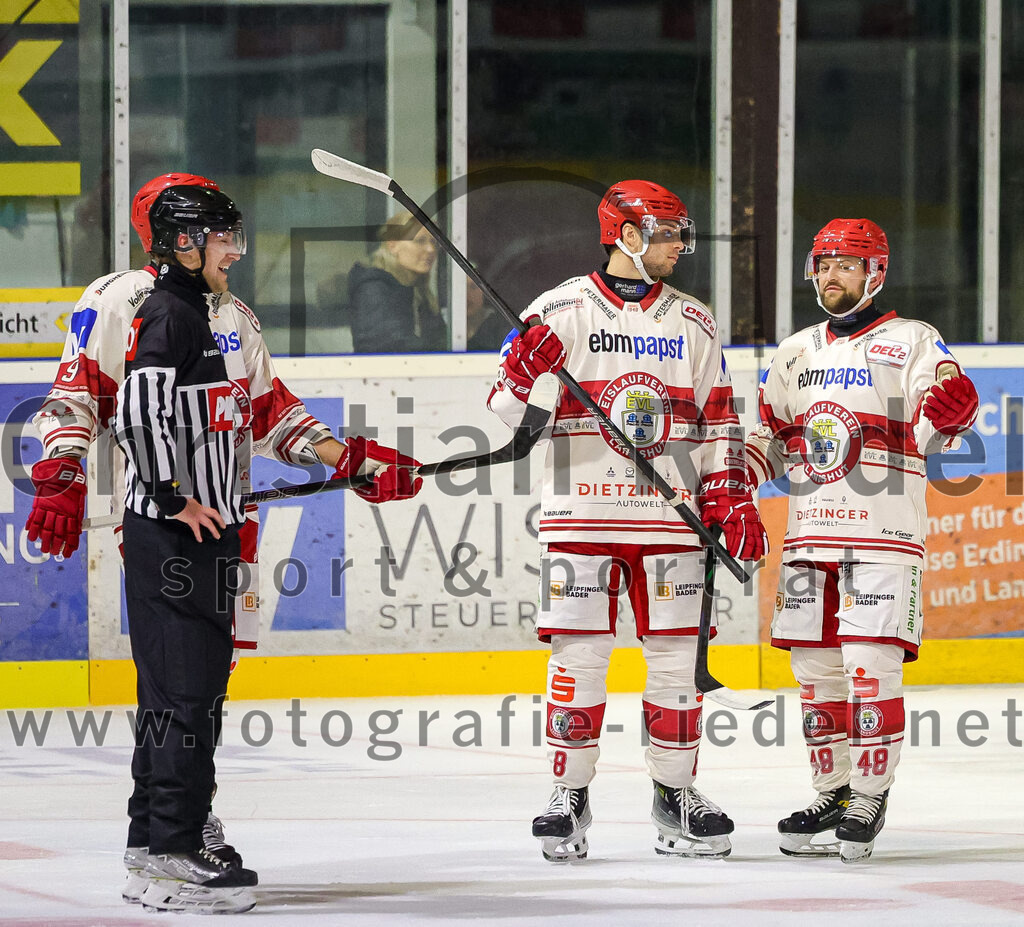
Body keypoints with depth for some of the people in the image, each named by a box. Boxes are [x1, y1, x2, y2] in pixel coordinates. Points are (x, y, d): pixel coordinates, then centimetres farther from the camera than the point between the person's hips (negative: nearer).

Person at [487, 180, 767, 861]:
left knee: (676, 657, 4)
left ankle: (676, 793, 15)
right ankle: (570, 795, 6)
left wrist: (731, 499, 4)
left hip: (669, 513, 3)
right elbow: (506, 409, -1)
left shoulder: (693, 323, 11)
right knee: (579, 655, -4)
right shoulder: (562, 310, 0)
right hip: (582, 514, -3)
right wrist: (524, 371, -22)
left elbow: (719, 419, 14)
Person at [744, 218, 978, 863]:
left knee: (871, 666, -11)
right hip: (810, 534, 6)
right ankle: (833, 793, 16)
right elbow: (769, 436, 22)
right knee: (815, 667, 6)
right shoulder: (796, 353, 17)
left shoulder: (912, 342, -1)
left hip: (883, 535, -6)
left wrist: (948, 411, -34)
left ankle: (870, 800, -6)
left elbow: (933, 429, -12)